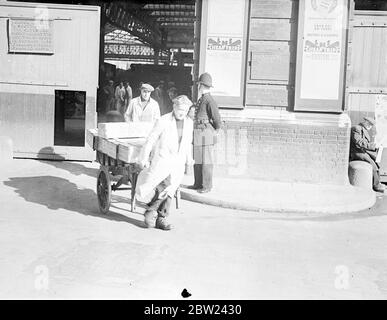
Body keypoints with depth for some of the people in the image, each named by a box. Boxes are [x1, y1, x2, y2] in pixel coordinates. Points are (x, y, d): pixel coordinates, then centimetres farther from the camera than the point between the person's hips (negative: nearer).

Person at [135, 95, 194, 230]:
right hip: (161, 159, -4)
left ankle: (161, 219, 13)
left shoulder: (189, 123, 4)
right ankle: (151, 210, 3)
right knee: (164, 188, -18)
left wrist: (189, 158, 29)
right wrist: (144, 158, -3)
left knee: (170, 191, 2)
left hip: (178, 162, 5)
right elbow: (151, 140, -6)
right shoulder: (163, 121, -11)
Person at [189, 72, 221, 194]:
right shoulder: (200, 100, 13)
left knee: (205, 161, -2)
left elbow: (217, 121, -15)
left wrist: (214, 132, 0)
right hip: (197, 136, 9)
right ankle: (198, 184, 24)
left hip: (205, 136, -9)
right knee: (196, 160, 14)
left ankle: (207, 186, 6)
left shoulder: (209, 101, -15)